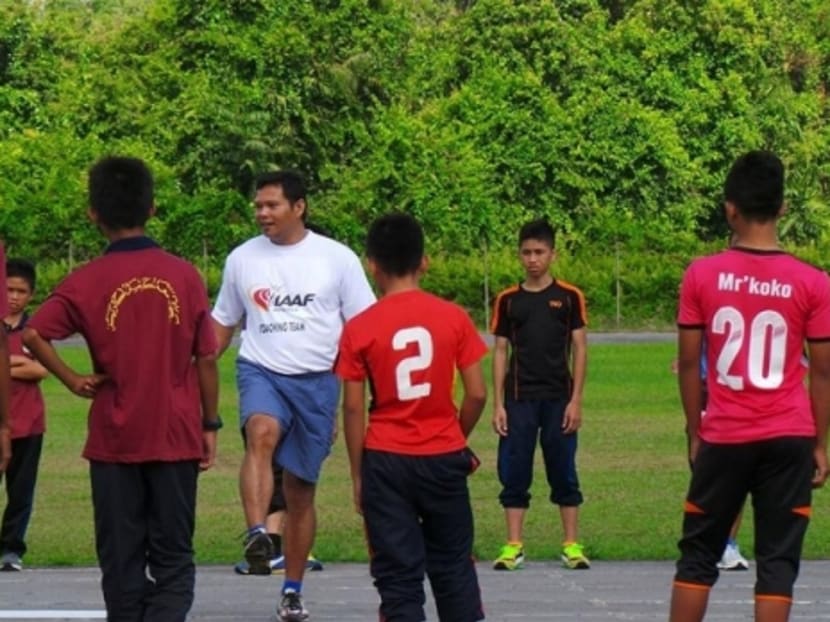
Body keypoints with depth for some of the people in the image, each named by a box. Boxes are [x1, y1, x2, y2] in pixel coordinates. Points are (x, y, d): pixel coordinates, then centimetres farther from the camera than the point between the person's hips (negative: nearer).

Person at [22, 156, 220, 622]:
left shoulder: (87, 282, -7)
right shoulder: (184, 276, -4)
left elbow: (33, 334, -18)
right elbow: (207, 359, 0)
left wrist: (73, 381, -6)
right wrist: (210, 425, 9)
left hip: (114, 440, 0)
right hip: (176, 438, 0)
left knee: (121, 558, 9)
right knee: (173, 557, 4)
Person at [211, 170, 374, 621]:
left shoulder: (337, 258, 0)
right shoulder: (242, 258, 6)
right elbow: (221, 324, 15)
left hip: (318, 380, 0)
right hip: (261, 371, 0)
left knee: (300, 489, 6)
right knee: (261, 432, -34)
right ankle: (257, 535, -48)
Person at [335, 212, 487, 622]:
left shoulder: (359, 329, -6)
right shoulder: (453, 318, -3)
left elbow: (353, 408, -5)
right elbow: (477, 394, -2)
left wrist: (358, 475, 4)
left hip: (386, 461, -2)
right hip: (443, 459, 2)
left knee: (398, 574, 3)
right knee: (453, 566, 16)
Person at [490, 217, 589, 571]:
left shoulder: (569, 297, 2)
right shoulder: (508, 300, 6)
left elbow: (579, 348, 2)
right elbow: (500, 351, 7)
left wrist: (576, 400, -5)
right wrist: (498, 403, 1)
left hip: (558, 398, -1)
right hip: (519, 399, 1)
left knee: (564, 474, 3)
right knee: (514, 474, 1)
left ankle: (572, 545, 8)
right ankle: (513, 546, 5)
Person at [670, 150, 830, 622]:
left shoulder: (702, 275, -4)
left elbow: (689, 363, 1)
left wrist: (695, 433, 11)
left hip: (724, 439, 1)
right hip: (788, 440, 0)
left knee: (698, 554, 13)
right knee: (778, 560, 2)